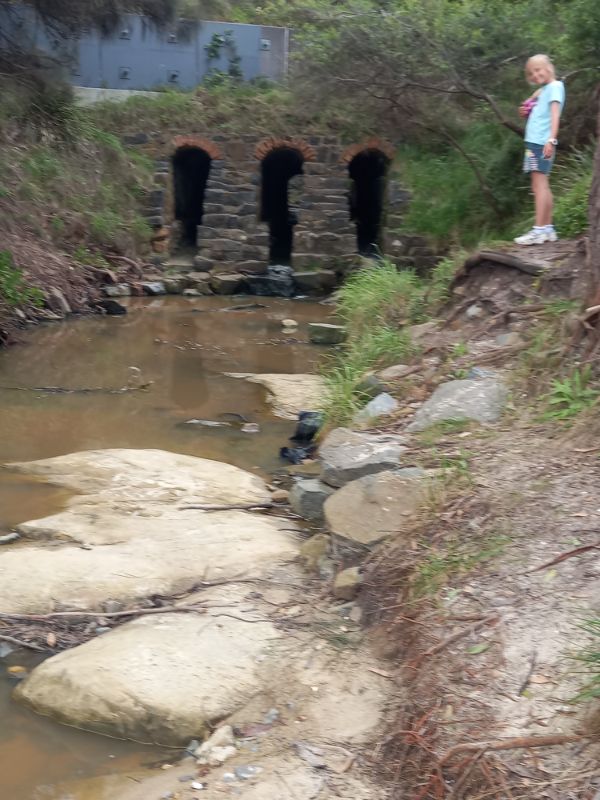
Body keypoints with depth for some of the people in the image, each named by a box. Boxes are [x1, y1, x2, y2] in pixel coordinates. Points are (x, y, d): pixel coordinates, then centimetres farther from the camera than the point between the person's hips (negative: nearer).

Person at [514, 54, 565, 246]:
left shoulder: (555, 86, -4)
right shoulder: (543, 90, 22)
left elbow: (555, 113, -16)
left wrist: (551, 139, -27)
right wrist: (526, 111, 10)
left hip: (542, 141, -10)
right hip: (534, 141, 10)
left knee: (540, 183, -14)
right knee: (540, 185, 10)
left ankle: (539, 230, -20)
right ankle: (547, 228, 14)